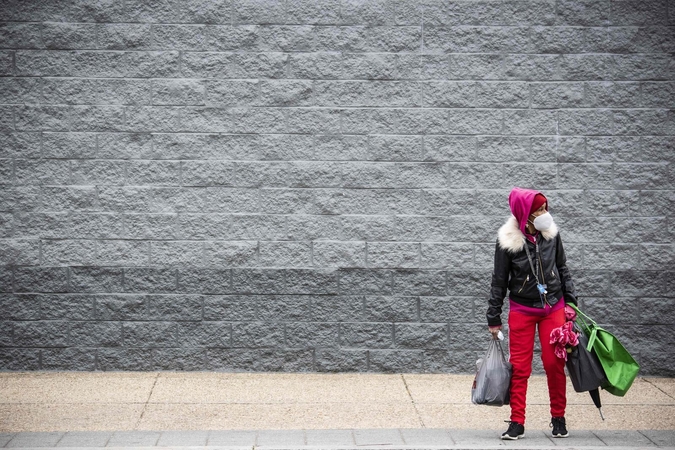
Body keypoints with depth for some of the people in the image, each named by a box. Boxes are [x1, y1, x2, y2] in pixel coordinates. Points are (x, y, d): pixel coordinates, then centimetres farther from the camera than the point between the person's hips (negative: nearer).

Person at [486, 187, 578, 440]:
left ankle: (558, 418, 18)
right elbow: (499, 280, -5)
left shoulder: (551, 234, -4)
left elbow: (563, 269, 9)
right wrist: (494, 318, -2)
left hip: (554, 307, 2)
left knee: (555, 363, 2)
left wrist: (570, 300, 6)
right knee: (520, 367, -1)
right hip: (522, 310, -2)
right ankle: (517, 422, 7)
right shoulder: (507, 241, -13)